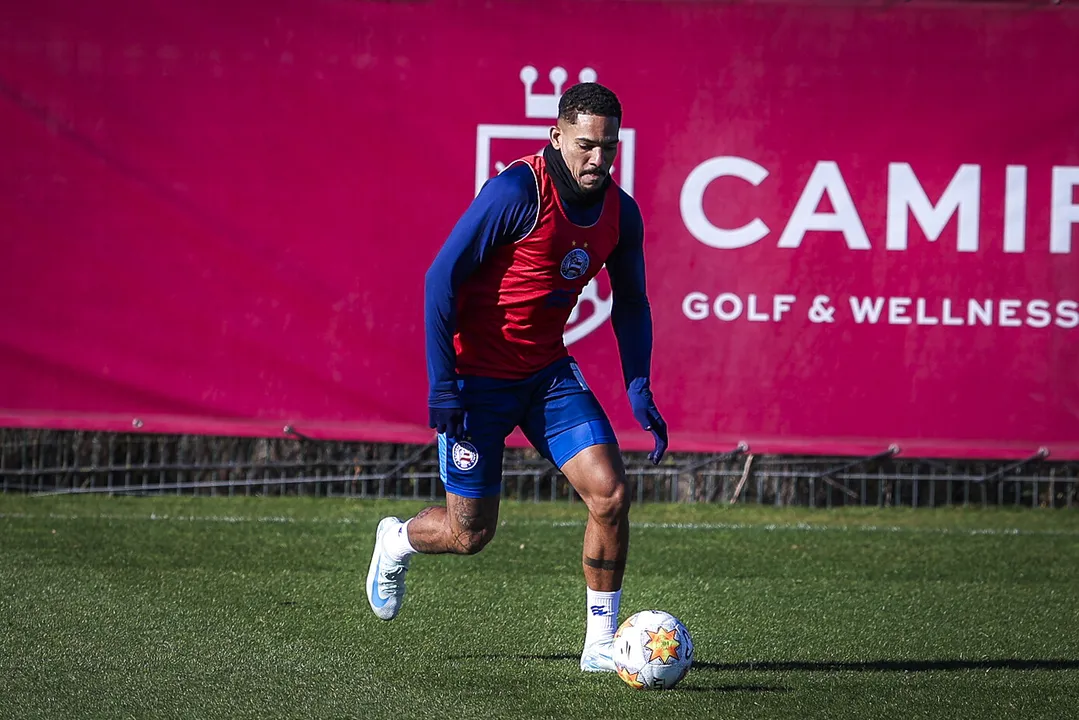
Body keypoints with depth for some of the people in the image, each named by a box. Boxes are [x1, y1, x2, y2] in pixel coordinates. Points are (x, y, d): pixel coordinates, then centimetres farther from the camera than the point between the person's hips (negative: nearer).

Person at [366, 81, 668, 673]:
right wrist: (442, 384, -21)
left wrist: (639, 391, 3)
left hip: (548, 373, 5)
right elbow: (442, 276, -19)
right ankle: (397, 541, 37)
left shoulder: (620, 213, -2)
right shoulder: (517, 191, -21)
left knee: (609, 493, -12)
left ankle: (601, 645, 0)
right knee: (471, 532, 1)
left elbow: (630, 304, 14)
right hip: (478, 375, -5)